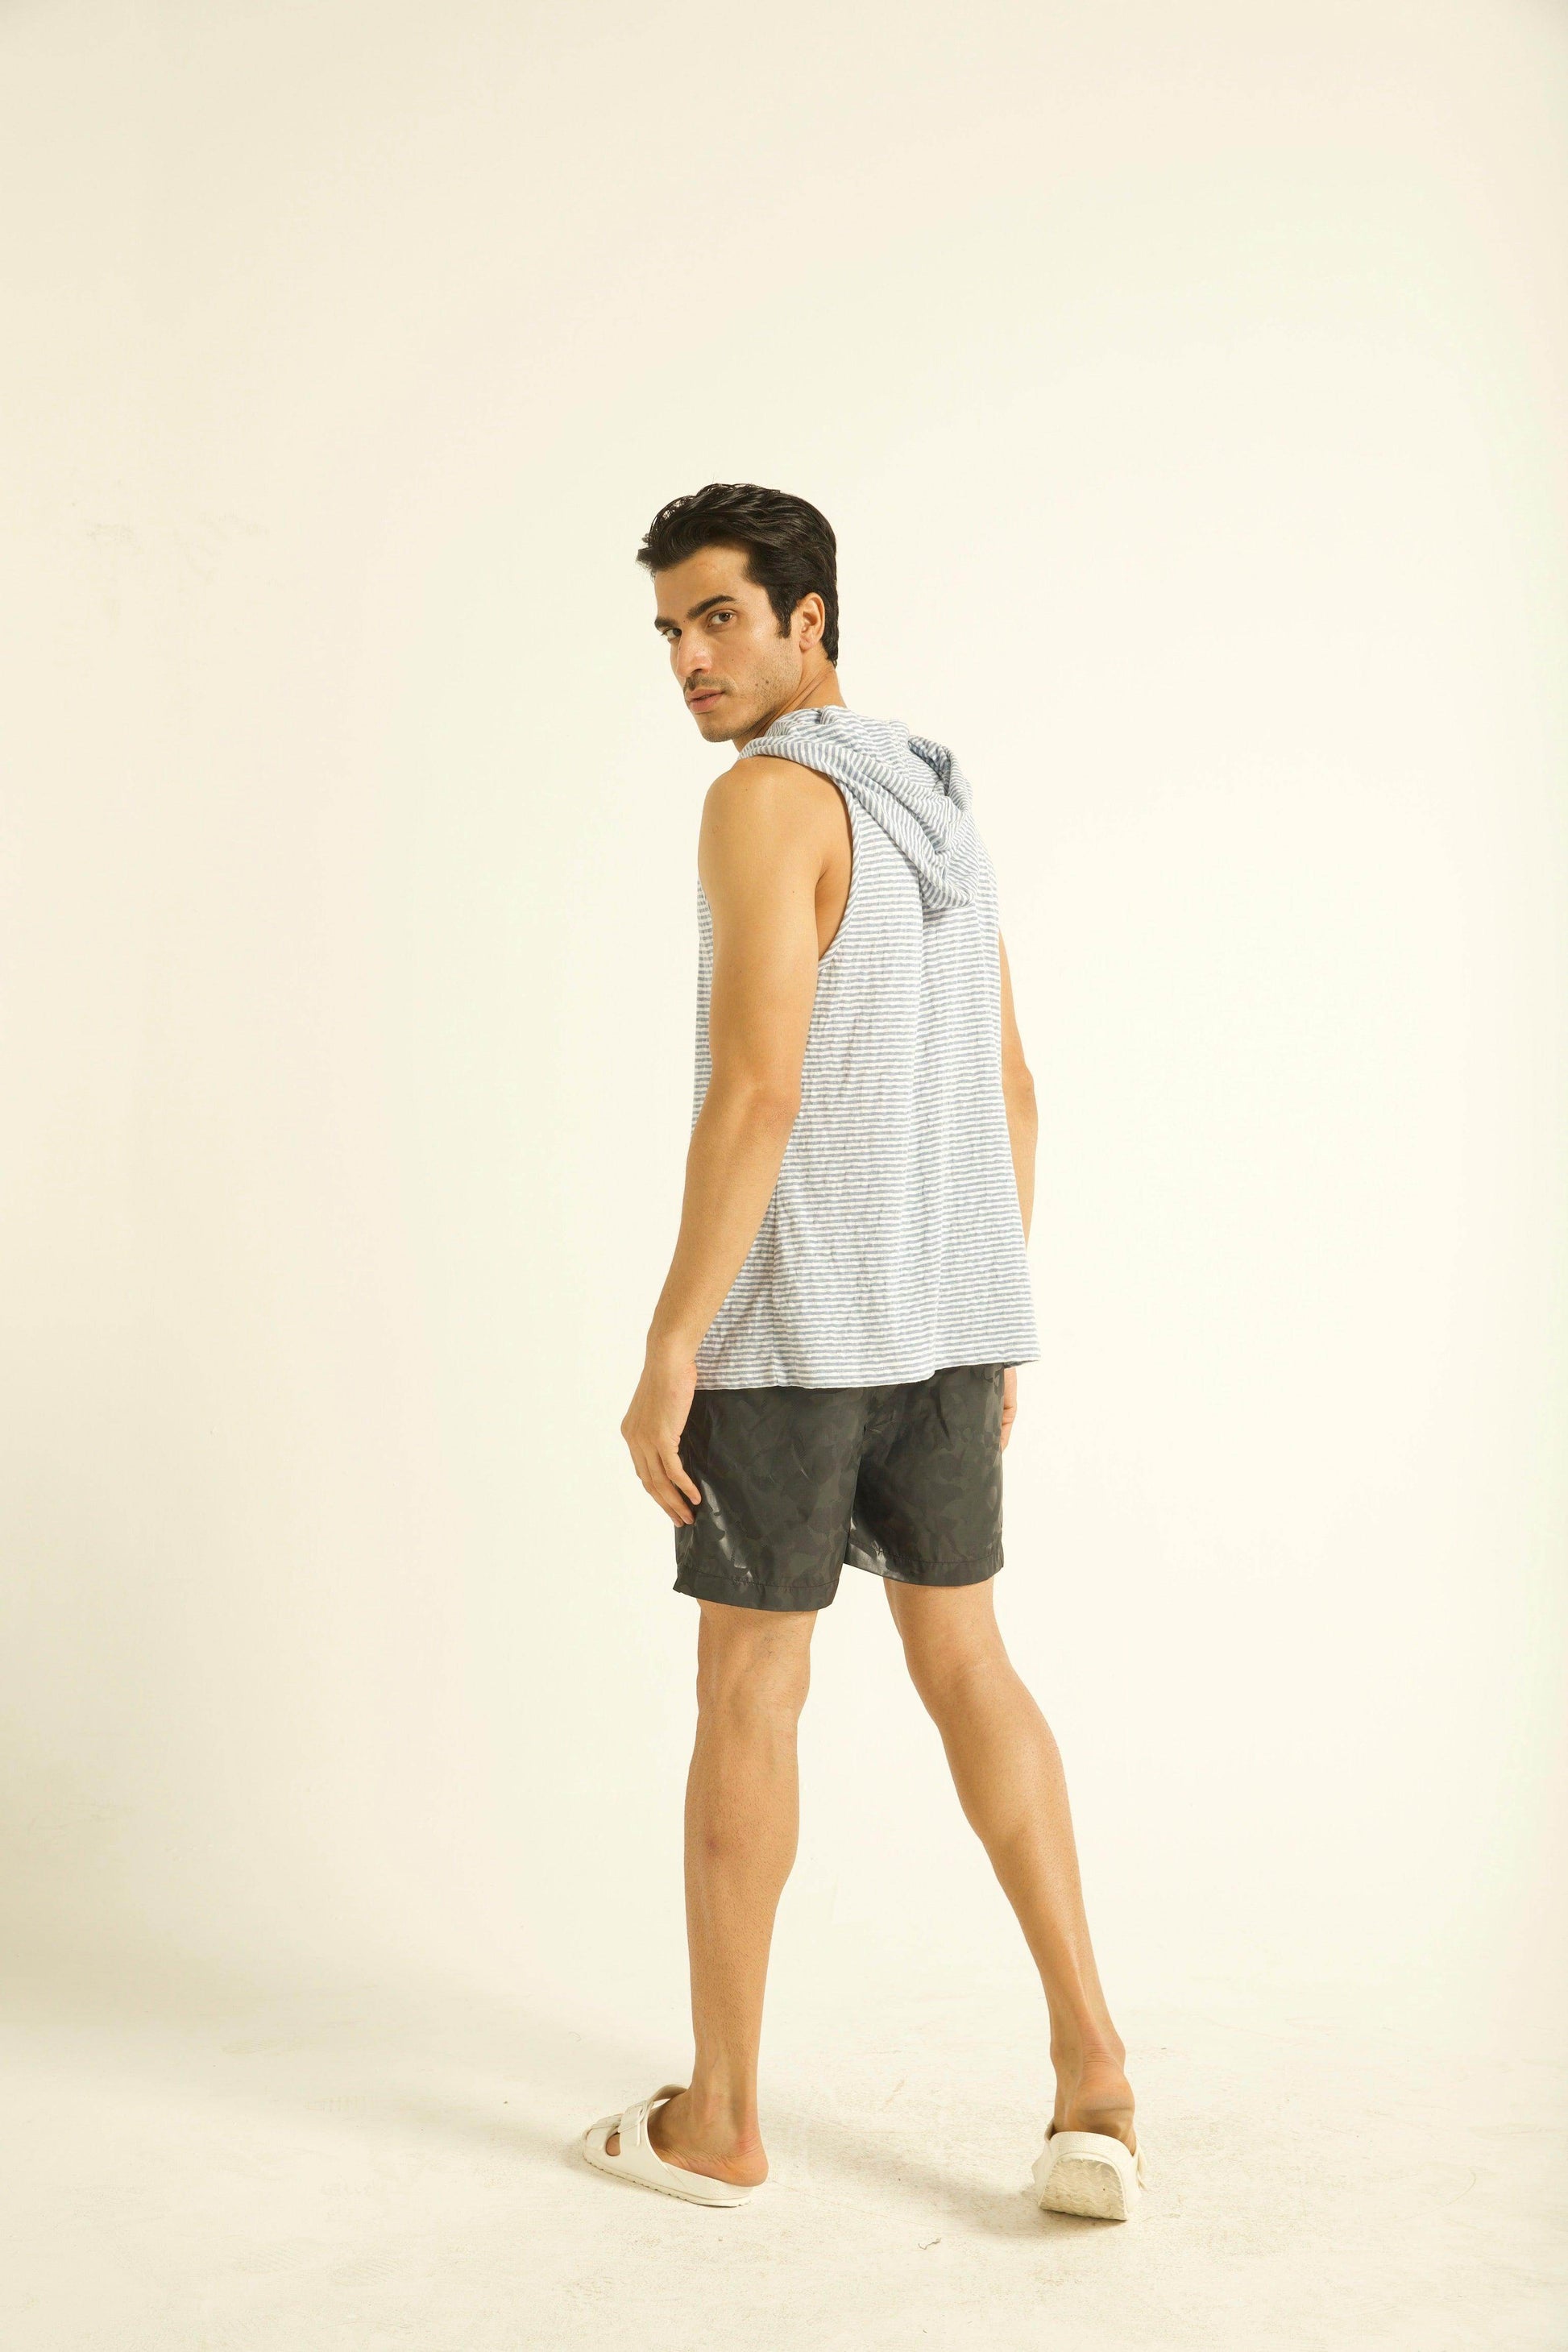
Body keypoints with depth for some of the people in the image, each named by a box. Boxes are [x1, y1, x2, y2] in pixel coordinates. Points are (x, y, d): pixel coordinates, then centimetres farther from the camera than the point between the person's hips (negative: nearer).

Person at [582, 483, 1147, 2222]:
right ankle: (1088, 2067, 7)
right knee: (962, 1659, 13)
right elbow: (1009, 1088, 15)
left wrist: (668, 1353, -19)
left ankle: (718, 2116, 16)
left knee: (745, 1692, 3)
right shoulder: (937, 810, 14)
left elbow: (756, 1087, -23)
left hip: (794, 1319, -8)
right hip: (944, 1316, 8)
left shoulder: (770, 795, -15)